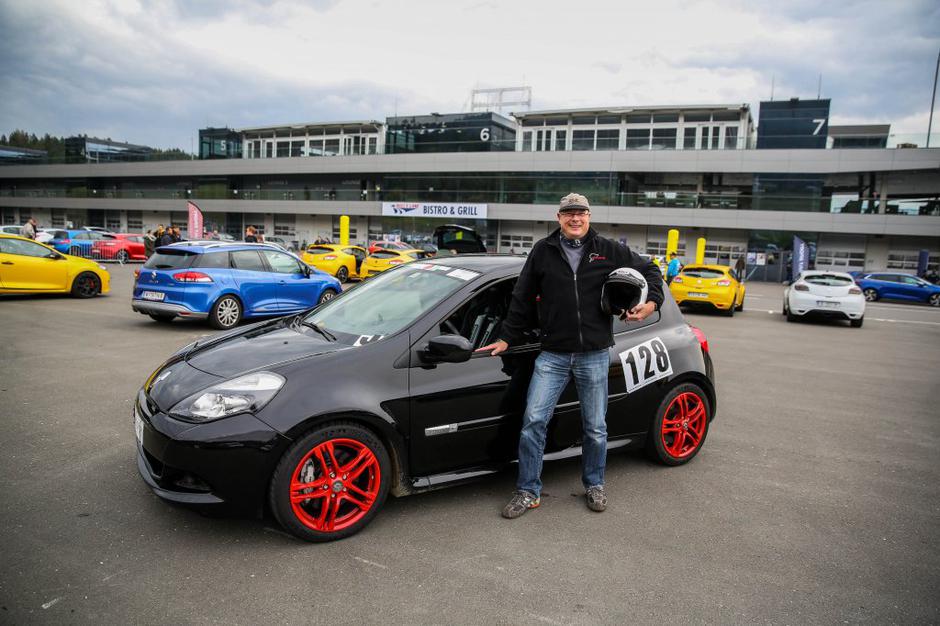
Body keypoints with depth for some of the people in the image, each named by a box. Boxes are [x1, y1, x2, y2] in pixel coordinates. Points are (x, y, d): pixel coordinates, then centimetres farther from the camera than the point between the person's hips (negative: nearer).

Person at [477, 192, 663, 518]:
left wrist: (651, 302, -1)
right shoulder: (543, 251, 4)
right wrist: (507, 338, 9)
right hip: (553, 355, 0)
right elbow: (522, 299, 9)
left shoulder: (609, 250, 4)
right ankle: (528, 492, 9)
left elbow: (649, 270, 16)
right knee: (534, 420, -5)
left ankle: (594, 485, 33)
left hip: (594, 355, 0)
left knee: (595, 427, 12)